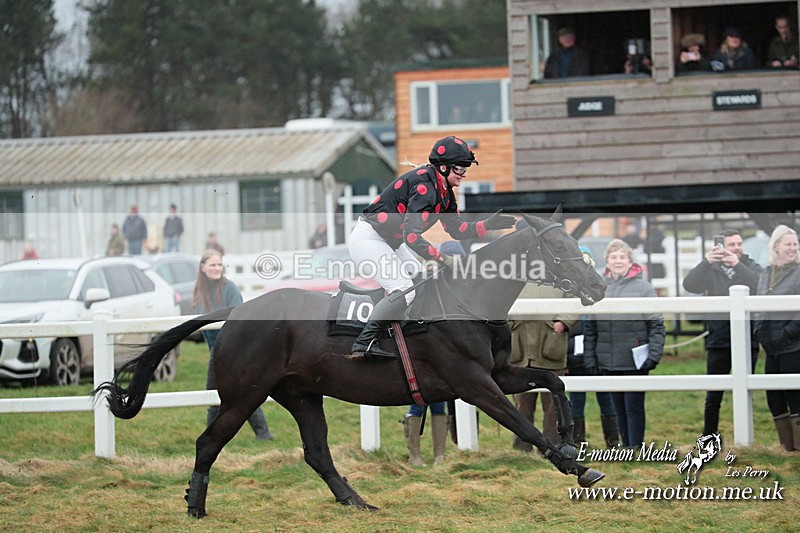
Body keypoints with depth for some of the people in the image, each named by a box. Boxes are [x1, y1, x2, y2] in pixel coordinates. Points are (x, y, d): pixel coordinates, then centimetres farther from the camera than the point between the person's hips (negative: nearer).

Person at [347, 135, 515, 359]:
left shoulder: (444, 190, 7)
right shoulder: (425, 186, -25)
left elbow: (457, 229, 9)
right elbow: (411, 236, -31)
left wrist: (488, 225, -4)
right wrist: (443, 259, -28)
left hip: (389, 242, 11)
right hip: (367, 238, -11)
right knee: (404, 291, -20)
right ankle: (364, 344, -22)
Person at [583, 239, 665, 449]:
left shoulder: (643, 288, -2)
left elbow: (656, 325, -4)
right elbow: (590, 328, 11)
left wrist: (653, 355, -13)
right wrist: (589, 358, 4)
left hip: (636, 362, -4)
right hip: (609, 363, 4)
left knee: (634, 407, -4)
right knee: (619, 408, 10)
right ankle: (626, 447, 19)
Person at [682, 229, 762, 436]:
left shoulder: (751, 267, 6)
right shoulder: (711, 270, 6)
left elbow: (759, 285, -14)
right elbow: (689, 284, -10)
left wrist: (737, 265, -25)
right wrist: (706, 262, -24)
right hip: (718, 341, 0)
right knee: (714, 395, 3)